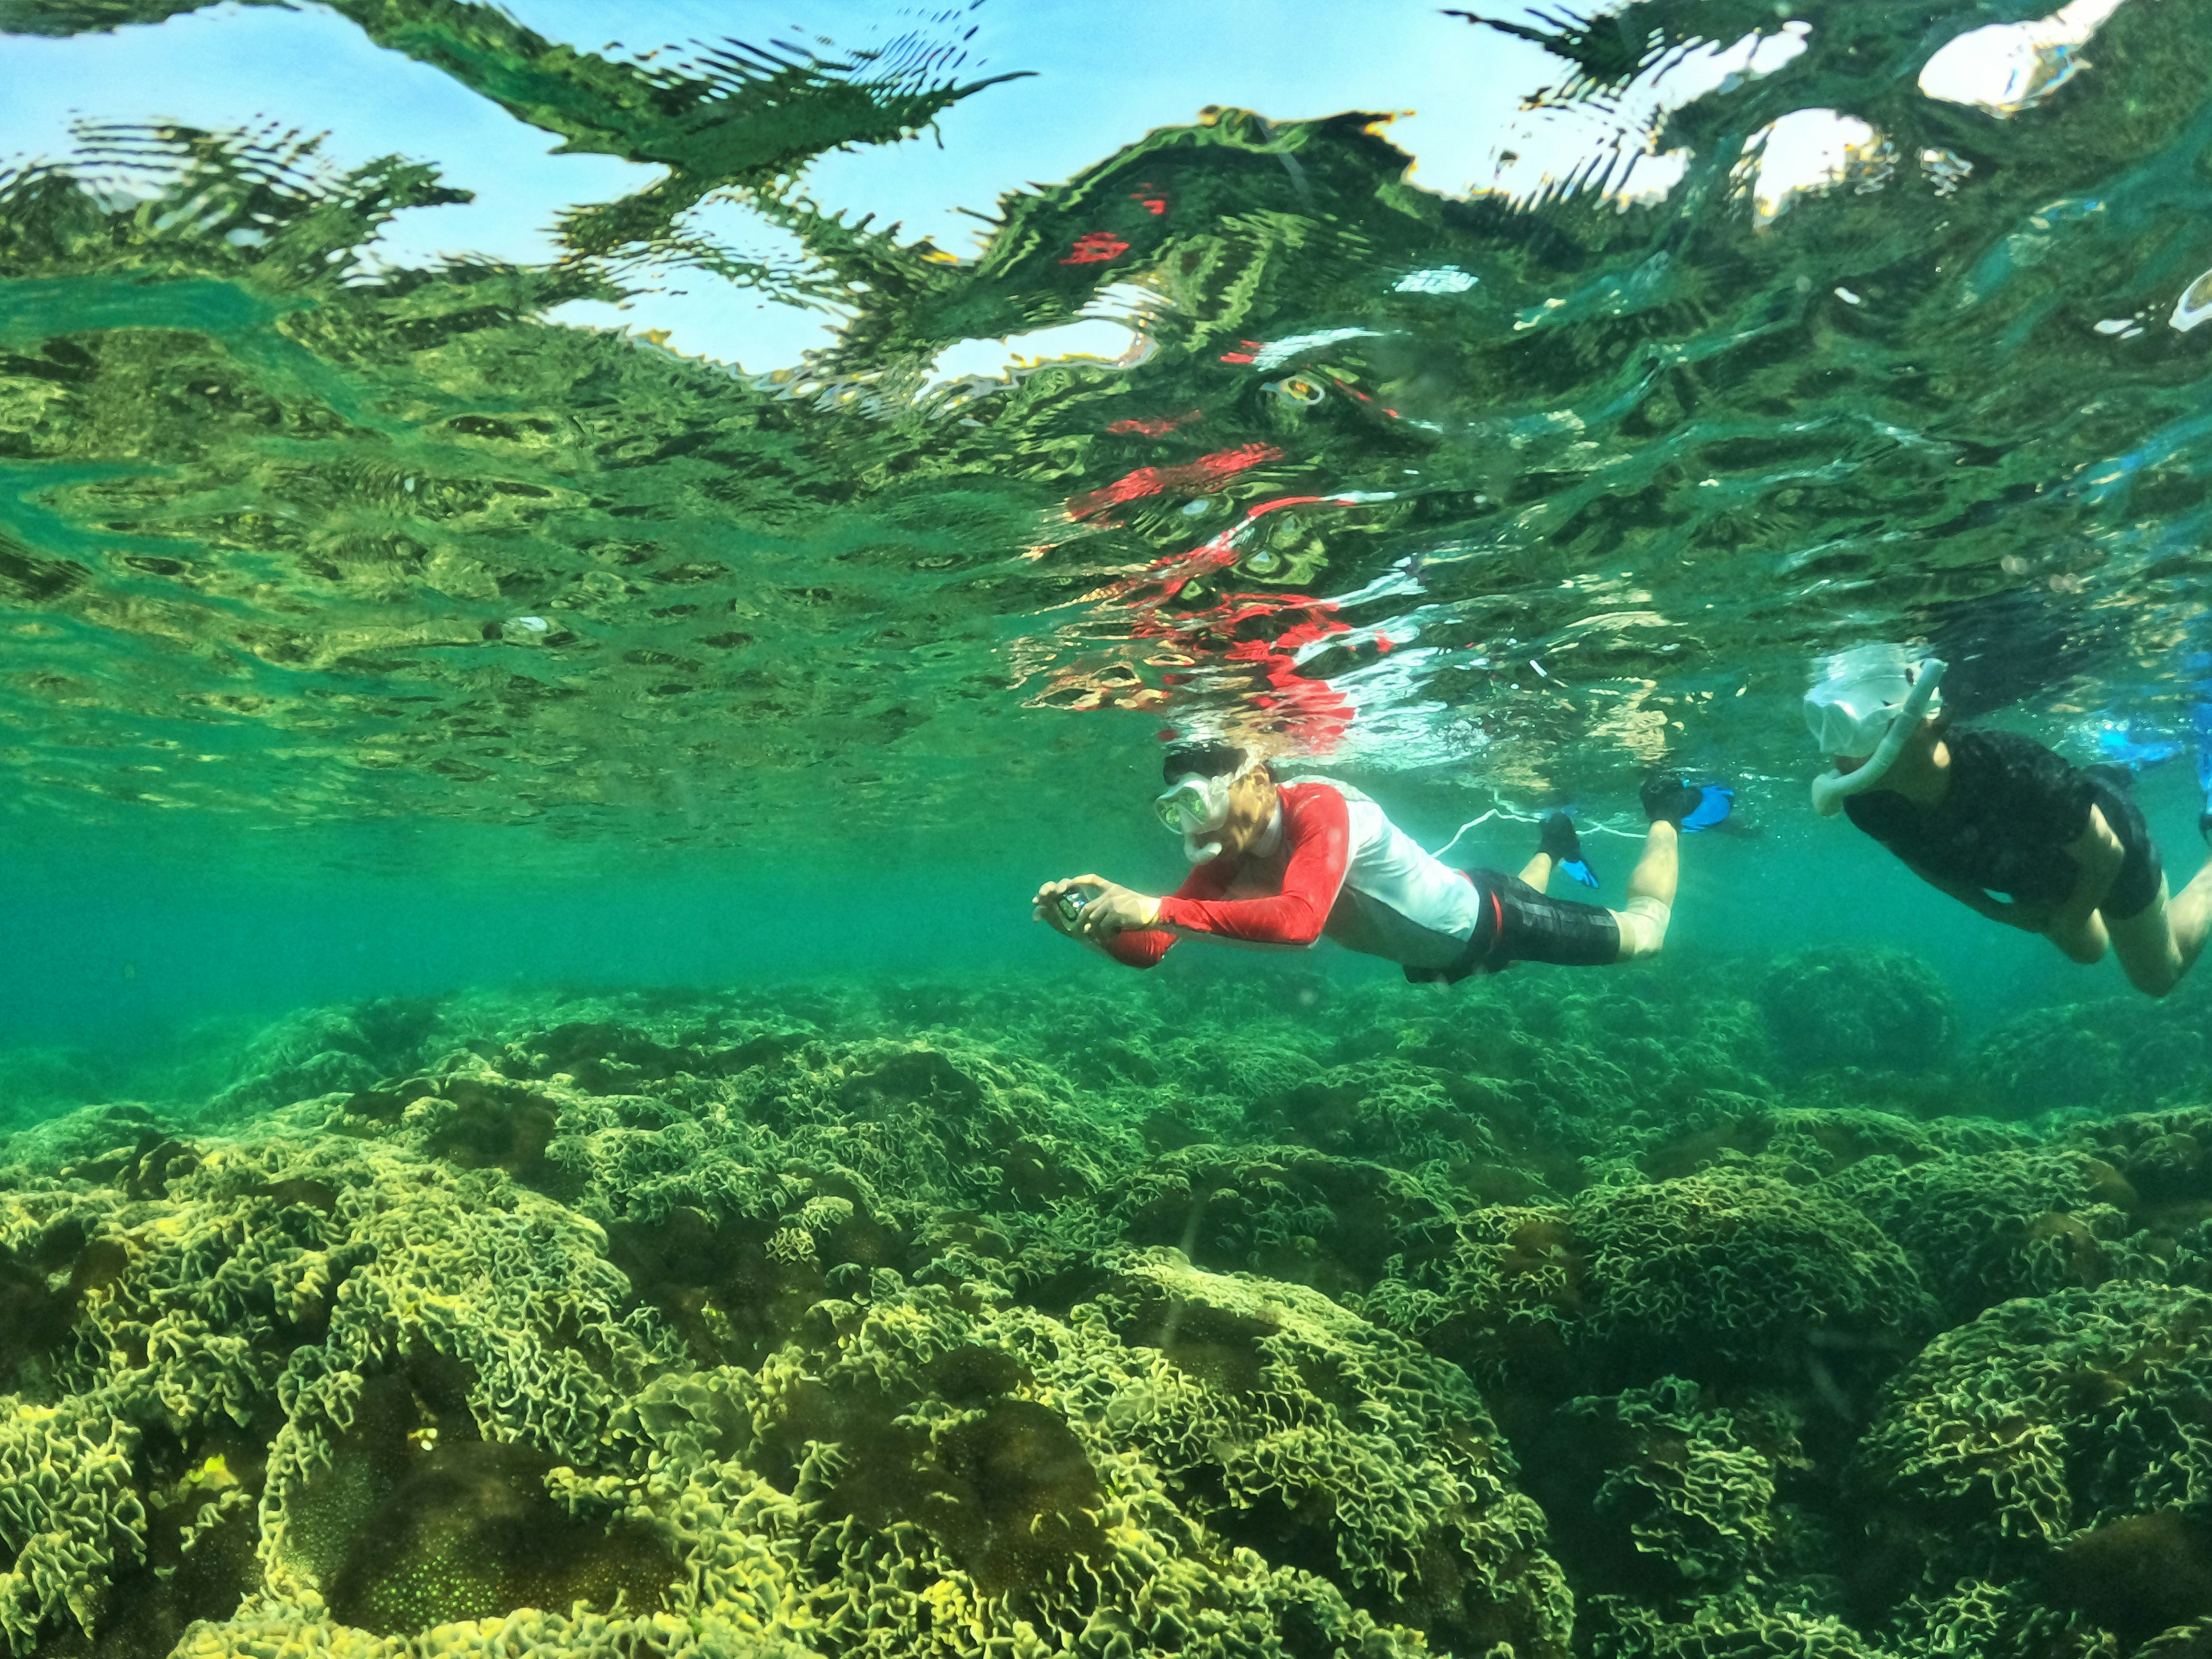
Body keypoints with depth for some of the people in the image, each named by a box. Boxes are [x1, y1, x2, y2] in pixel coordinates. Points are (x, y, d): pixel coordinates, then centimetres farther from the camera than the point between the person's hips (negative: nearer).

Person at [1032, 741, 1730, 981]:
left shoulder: (1320, 807, -42)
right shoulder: (1230, 852, -20)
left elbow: (1298, 921, -59)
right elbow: (1149, 949, -24)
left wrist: (1160, 908, -62)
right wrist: (1094, 921, -46)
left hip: (1483, 918, -7)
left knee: (1643, 932, 16)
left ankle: (1665, 813, 38)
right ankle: (1555, 845, 61)